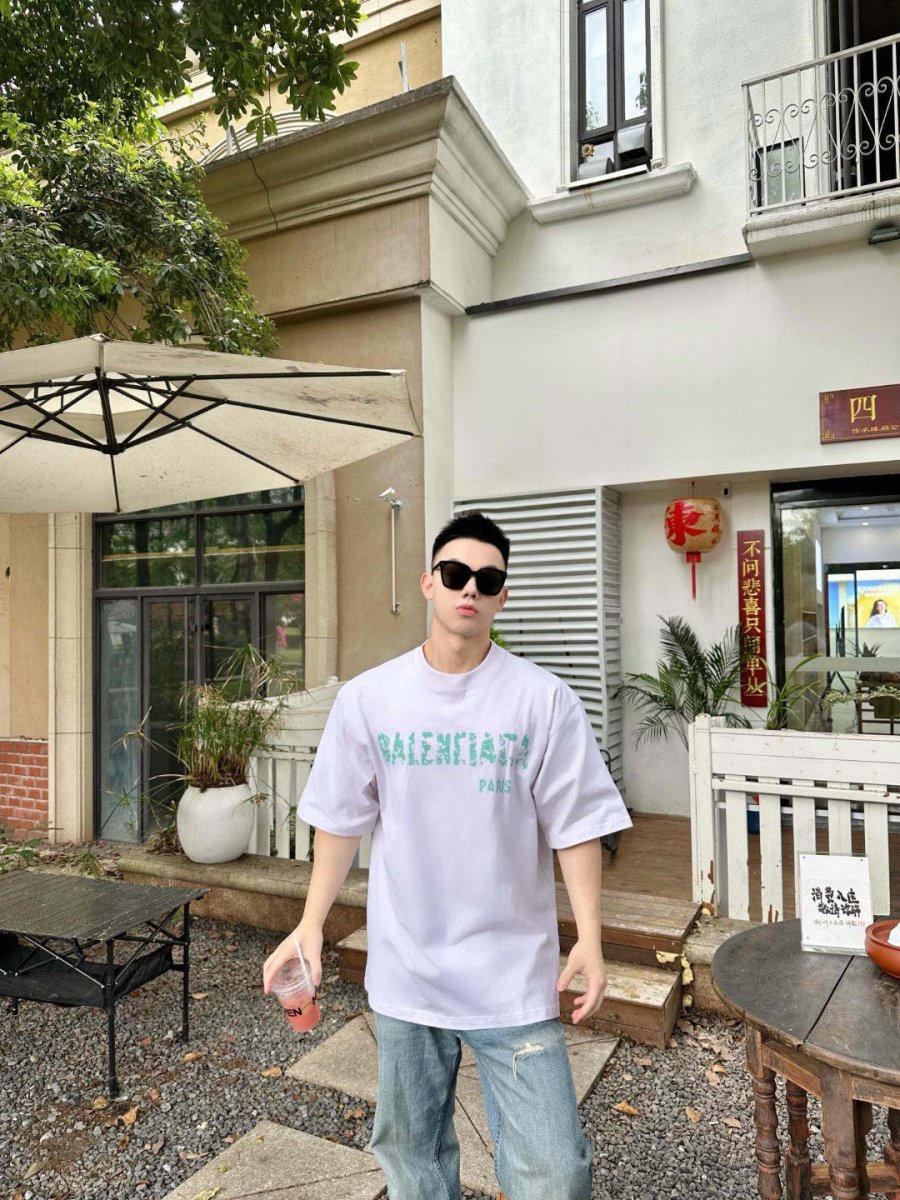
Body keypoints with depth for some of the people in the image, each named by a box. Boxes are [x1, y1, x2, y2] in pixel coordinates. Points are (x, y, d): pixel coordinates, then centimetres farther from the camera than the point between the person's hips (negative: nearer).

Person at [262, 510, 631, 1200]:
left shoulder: (544, 700, -10)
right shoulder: (368, 698, -4)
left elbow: (575, 824, -6)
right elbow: (342, 820, 3)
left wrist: (590, 939, -11)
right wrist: (311, 924, 0)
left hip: (514, 974, -2)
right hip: (404, 969, 2)